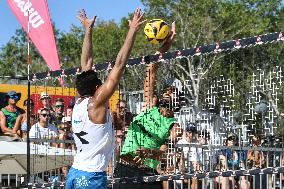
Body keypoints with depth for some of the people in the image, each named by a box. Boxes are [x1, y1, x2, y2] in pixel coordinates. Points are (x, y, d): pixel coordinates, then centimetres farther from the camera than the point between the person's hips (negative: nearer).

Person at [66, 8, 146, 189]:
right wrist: (133, 31, -13)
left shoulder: (79, 102, 6)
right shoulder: (96, 104, -11)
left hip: (74, 174, 8)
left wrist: (88, 30, 18)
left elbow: (87, 64, 14)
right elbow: (119, 65, -14)